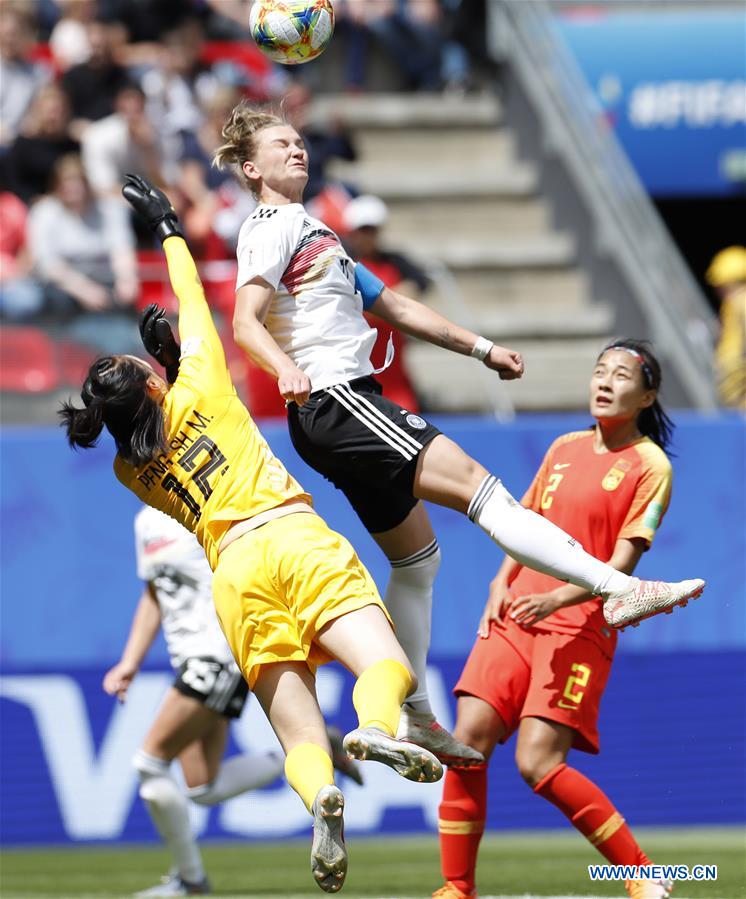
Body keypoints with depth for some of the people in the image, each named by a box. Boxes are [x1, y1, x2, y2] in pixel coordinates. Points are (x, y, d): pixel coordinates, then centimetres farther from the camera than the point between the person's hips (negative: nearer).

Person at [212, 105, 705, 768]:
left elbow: (393, 307, 32)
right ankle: (618, 588, -29)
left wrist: (481, 349, 30)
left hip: (352, 405, 11)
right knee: (473, 483, -20)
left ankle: (413, 717, 19)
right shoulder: (271, 228, -3)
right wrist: (287, 369, -36)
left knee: (417, 558, 14)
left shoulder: (313, 233, 27)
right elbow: (246, 322, -16)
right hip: (332, 401, -11)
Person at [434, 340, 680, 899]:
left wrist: (557, 599, -24)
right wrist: (502, 583, 6)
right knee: (469, 740, -11)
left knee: (538, 763, -18)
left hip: (580, 628, -6)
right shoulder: (564, 448, 16)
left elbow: (623, 563, -10)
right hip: (514, 618, 6)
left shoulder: (649, 465, -2)